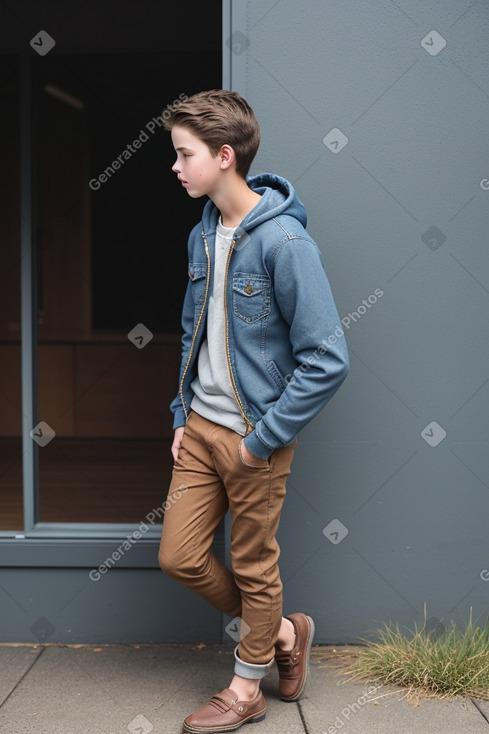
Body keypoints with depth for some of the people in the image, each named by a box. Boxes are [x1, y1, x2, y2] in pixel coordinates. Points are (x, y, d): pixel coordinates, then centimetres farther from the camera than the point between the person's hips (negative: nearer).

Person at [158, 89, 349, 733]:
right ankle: (283, 632, 31)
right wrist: (183, 415, 10)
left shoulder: (282, 240, -20)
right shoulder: (203, 235, 5)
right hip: (201, 427, 8)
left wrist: (262, 439, -18)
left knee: (254, 567, 9)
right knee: (180, 556, 10)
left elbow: (327, 360, -22)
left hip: (255, 435, -7)